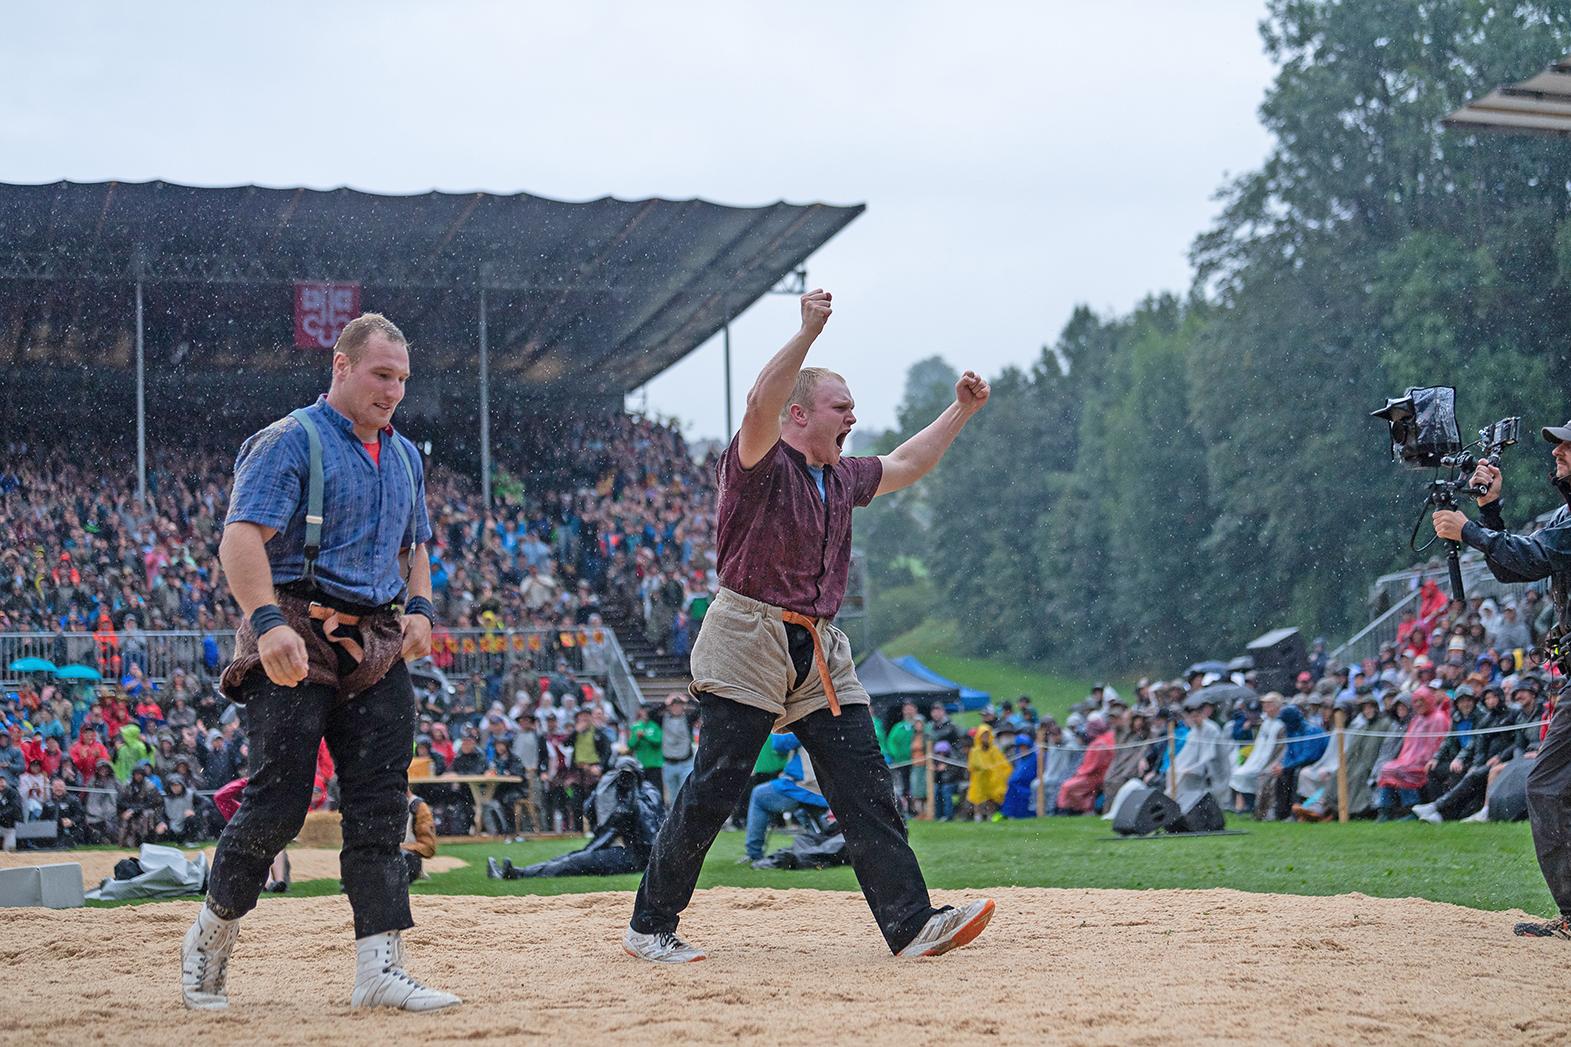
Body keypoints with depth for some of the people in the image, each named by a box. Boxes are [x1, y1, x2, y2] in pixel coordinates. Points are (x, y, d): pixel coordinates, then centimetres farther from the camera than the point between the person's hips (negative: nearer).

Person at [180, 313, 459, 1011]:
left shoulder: (405, 456, 18)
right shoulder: (289, 443, -5)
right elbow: (241, 539, -16)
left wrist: (420, 605, 8)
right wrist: (269, 622, -31)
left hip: (378, 647, 7)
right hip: (297, 643, -7)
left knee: (380, 809, -1)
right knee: (278, 802, -8)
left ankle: (380, 969, -3)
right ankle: (211, 933, 14)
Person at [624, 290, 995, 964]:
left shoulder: (843, 478, 18)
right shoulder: (759, 464, -6)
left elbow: (903, 467, 36)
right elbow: (759, 408, -27)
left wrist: (961, 411, 32)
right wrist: (809, 332, -33)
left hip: (821, 656, 7)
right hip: (749, 643, -7)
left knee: (867, 791, -2)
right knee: (712, 791, -6)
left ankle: (912, 925, -6)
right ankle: (649, 927, 5)